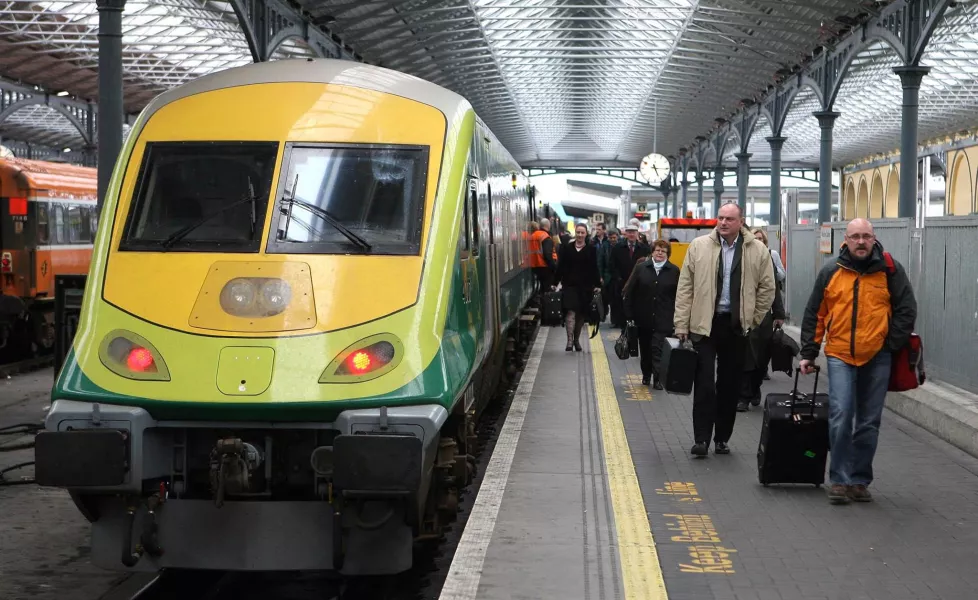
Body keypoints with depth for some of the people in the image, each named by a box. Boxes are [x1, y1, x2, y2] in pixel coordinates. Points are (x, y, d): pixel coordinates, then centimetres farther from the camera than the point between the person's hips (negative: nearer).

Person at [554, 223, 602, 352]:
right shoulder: (566, 248, 3)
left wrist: (597, 285, -2)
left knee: (581, 313, 8)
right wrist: (555, 282, 1)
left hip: (585, 286, 1)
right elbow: (560, 267, 5)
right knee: (570, 312, -13)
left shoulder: (591, 249, 4)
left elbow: (594, 269, 4)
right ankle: (570, 340, -16)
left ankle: (576, 339, 21)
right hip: (570, 285, -1)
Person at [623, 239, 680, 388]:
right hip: (643, 318, 2)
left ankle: (658, 379, -7)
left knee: (658, 348, -9)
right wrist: (629, 314, -2)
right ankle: (646, 375, 28)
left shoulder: (674, 271, 0)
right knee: (645, 348, 13)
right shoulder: (641, 268, 2)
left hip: (663, 320, -2)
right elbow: (629, 292, 2)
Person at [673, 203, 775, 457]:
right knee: (704, 383, -5)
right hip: (704, 324, -1)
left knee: (730, 385, 8)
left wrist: (753, 320, 4)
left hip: (736, 326, 1)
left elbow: (767, 289, 6)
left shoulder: (757, 251, 0)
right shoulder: (699, 246, -1)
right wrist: (682, 325, -3)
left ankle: (722, 438, 18)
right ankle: (701, 439, -2)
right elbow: (685, 287, 0)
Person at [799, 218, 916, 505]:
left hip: (877, 358, 0)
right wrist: (808, 353, 8)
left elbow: (906, 311, 6)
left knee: (869, 422, 6)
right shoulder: (830, 273, 6)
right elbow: (814, 315, 11)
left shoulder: (890, 271, 3)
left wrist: (891, 344, -2)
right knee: (840, 416, -13)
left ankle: (859, 480, 17)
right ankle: (839, 480, -5)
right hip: (840, 355, 0)